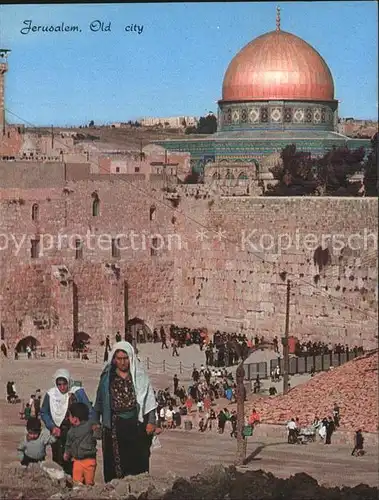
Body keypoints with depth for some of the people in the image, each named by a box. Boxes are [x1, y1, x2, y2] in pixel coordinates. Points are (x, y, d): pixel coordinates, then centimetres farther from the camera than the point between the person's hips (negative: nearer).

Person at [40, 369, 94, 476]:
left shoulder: (78, 392, -5)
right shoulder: (50, 394, 2)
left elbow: (89, 411, -3)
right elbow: (43, 412, 11)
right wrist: (52, 427, -1)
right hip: (57, 431, 2)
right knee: (58, 460, 2)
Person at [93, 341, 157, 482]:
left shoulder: (140, 376, 5)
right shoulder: (107, 378, 8)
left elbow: (149, 400, 5)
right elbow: (99, 402, 12)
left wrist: (151, 421, -3)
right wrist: (96, 422, 7)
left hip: (136, 424, -1)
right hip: (114, 426, 1)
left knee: (138, 460, -3)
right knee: (114, 461, 0)